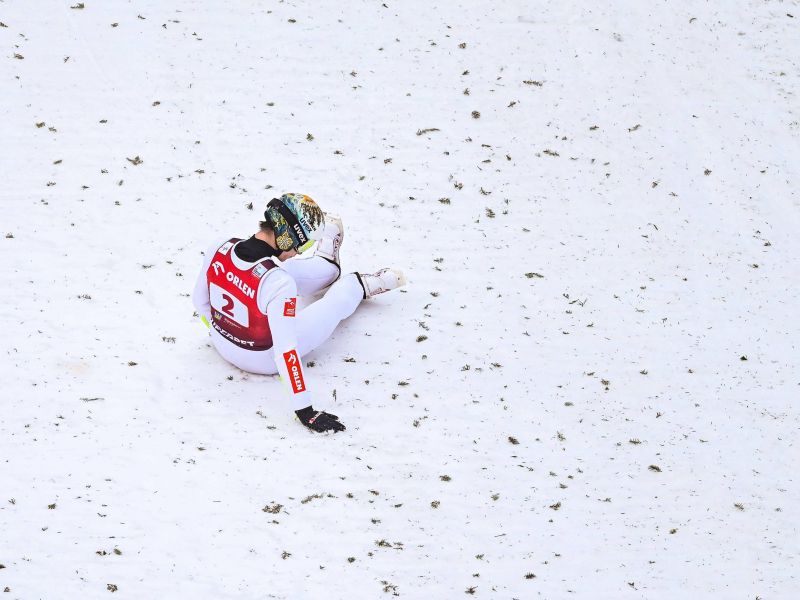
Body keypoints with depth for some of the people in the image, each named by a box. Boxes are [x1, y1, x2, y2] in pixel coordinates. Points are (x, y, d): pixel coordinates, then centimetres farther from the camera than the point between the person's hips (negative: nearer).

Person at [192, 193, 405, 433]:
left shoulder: (217, 250, -20)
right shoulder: (278, 283, -38)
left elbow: (200, 300, -1)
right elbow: (284, 350, -36)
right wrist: (304, 410, -29)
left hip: (223, 344, 5)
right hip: (266, 360, -5)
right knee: (342, 296, 15)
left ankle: (327, 266, 56)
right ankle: (361, 286, 49)